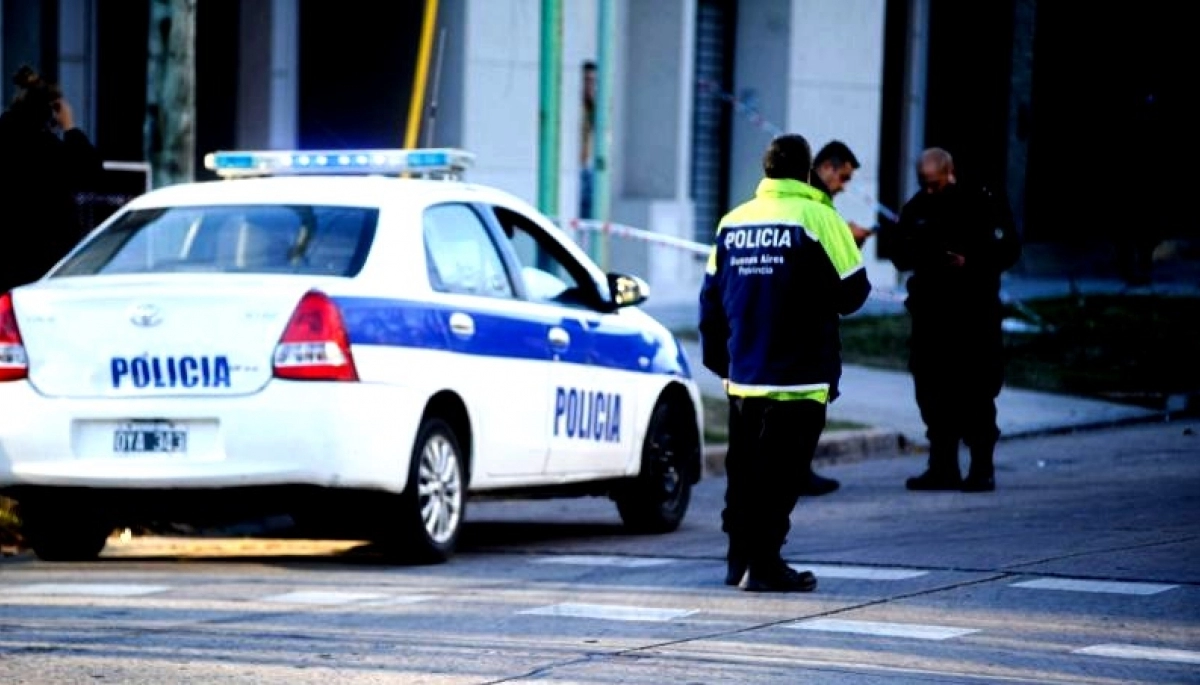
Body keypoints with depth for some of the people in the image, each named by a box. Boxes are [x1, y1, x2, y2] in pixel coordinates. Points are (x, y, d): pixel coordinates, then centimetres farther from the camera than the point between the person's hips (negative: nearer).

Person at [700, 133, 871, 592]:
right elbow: (852, 291, -8)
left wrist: (718, 360, 23)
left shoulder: (732, 222, 8)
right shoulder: (817, 219, -10)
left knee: (743, 469, 13)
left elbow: (711, 297, 14)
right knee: (780, 472, -4)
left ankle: (740, 560, 19)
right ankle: (763, 563, -6)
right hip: (799, 378, -6)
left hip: (742, 377, 6)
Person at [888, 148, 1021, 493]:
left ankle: (981, 469, 0)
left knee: (976, 392, -5)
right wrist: (918, 253, -11)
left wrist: (968, 262, -17)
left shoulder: (983, 204, -4)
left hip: (975, 312, -5)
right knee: (933, 392, 5)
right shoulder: (916, 208, 10)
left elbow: (1008, 250, -4)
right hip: (930, 311, 5)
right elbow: (901, 255, 12)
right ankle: (943, 467, 13)